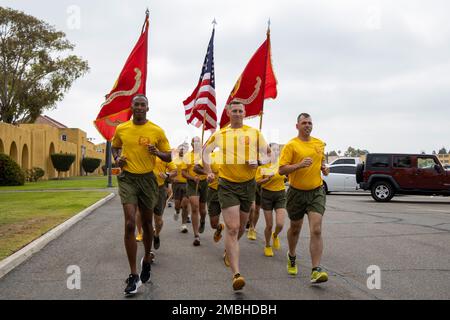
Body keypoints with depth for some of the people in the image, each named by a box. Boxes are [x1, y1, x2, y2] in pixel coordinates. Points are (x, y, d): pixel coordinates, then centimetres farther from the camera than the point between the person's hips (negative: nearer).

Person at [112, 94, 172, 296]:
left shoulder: (157, 131, -2)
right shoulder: (121, 129, 2)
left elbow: (168, 157, 5)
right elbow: (115, 147, 21)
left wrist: (157, 152, -16)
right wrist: (117, 159, 0)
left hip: (147, 179, 1)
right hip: (127, 178, -1)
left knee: (147, 223, 14)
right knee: (130, 224, -14)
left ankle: (147, 259, 42)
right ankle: (134, 275, -10)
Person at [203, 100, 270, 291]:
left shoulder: (254, 133, 2)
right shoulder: (220, 135, 3)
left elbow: (266, 152, 12)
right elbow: (205, 151, 19)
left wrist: (256, 161, -9)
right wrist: (208, 172, 9)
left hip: (248, 184, 3)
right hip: (227, 185, -2)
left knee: (241, 227, 17)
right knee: (232, 228, -15)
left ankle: (229, 250, 48)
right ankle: (236, 274, -19)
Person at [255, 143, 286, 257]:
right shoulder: (263, 165, -4)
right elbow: (258, 182, -5)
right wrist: (268, 178, -20)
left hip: (280, 194, 2)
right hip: (267, 194, -1)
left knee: (280, 224, -11)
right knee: (269, 225, 1)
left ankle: (275, 236, 24)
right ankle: (267, 246, 25)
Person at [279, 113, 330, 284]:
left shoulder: (320, 144, 8)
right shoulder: (291, 145, -8)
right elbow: (281, 170, -14)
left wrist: (324, 168, 4)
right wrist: (300, 164, -26)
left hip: (316, 192, 2)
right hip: (297, 192, -2)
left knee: (316, 230, -12)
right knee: (295, 228, 16)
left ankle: (316, 271, -14)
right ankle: (291, 257, 45)